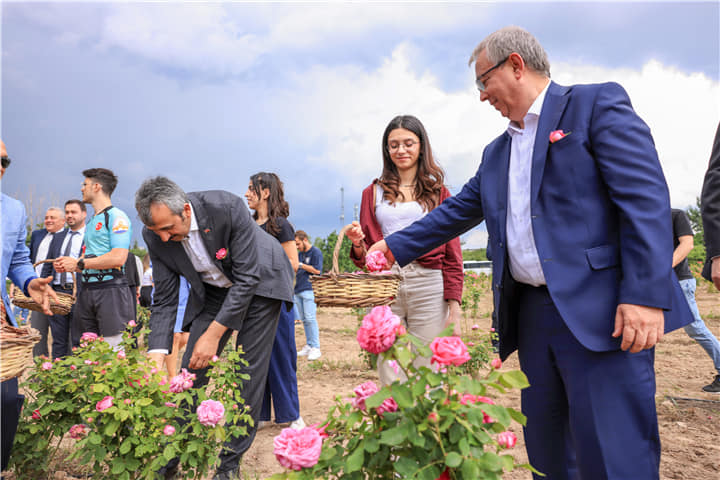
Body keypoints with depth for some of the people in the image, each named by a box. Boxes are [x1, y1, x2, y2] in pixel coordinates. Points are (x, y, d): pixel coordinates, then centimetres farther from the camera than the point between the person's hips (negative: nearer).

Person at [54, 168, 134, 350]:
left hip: (111, 291, -9)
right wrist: (69, 264, 6)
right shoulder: (92, 221, 21)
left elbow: (118, 258, -19)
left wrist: (78, 263, -11)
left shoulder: (116, 216, -8)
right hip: (88, 292, 9)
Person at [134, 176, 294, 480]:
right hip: (212, 291, 4)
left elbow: (246, 278, -29)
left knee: (248, 370, -6)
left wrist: (213, 334, -29)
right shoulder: (156, 236, -19)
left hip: (258, 283, -4)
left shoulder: (228, 208, -34)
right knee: (191, 369, -1)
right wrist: (157, 356, -23)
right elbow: (164, 301, -12)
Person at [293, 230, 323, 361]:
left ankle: (316, 348, -11)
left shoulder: (316, 252, -3)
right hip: (298, 290, 8)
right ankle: (309, 345, 15)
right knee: (304, 319, 8)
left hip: (309, 289, -8)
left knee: (310, 318, -13)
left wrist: (300, 265, -12)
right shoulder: (300, 254, 19)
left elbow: (317, 270, -12)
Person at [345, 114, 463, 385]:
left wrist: (454, 310, -2)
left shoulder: (437, 192, 11)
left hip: (428, 285, -1)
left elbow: (452, 254, 6)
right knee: (390, 383, 1)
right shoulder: (374, 192, 14)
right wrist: (358, 244, -8)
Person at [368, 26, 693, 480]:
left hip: (600, 311, -7)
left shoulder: (597, 104, -2)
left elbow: (646, 197, -11)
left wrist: (645, 295, -19)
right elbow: (455, 211, 23)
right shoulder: (497, 153, 20)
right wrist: (394, 247, 19)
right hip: (531, 313, 7)